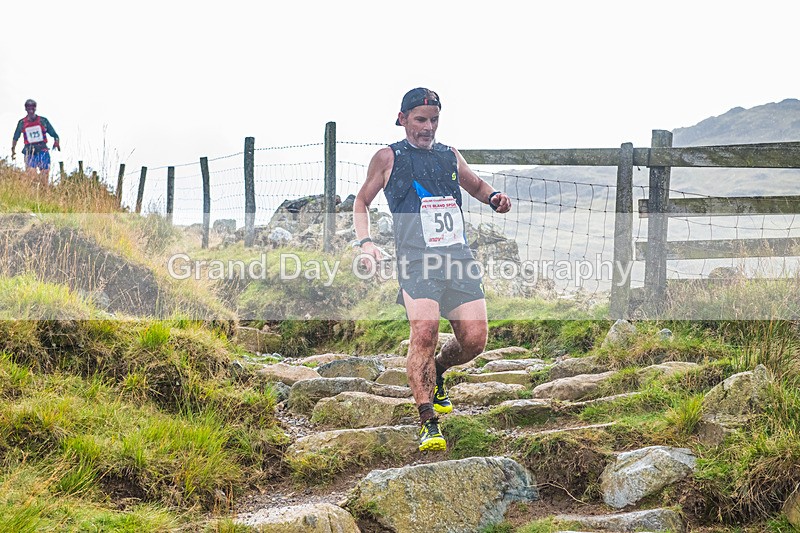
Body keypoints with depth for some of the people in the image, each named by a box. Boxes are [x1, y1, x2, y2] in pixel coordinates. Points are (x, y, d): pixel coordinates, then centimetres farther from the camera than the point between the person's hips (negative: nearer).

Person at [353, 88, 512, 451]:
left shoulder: (450, 156, 19)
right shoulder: (388, 158, 8)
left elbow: (476, 185, 36)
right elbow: (362, 201, 17)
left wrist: (493, 197, 13)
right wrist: (365, 241, 1)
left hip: (459, 256, 4)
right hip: (417, 259, -4)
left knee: (474, 339, -5)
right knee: (424, 333, -23)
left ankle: (436, 373, 28)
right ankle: (428, 424, -18)